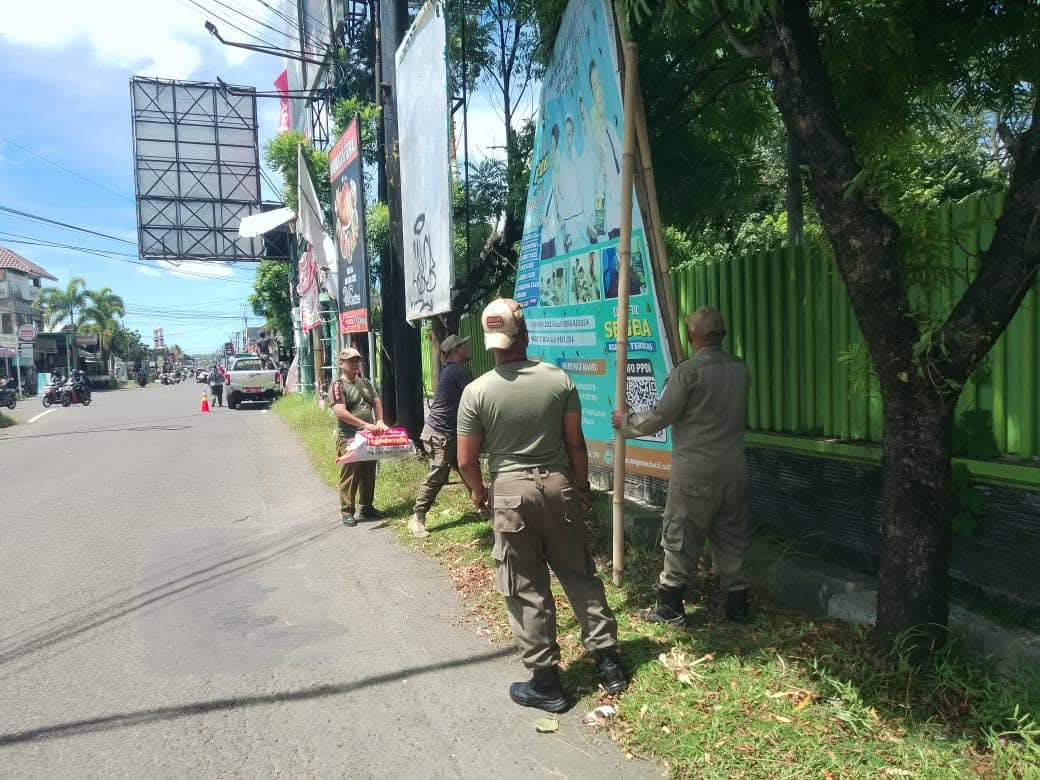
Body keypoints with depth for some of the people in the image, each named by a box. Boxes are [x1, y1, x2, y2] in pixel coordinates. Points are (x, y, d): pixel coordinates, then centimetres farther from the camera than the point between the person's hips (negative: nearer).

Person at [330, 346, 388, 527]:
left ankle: (367, 508, 26)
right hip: (348, 439, -7)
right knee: (349, 477, -3)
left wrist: (379, 421, -4)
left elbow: (376, 401, 15)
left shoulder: (365, 383, 15)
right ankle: (347, 512, 7)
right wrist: (364, 425, -24)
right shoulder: (338, 385, -8)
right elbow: (340, 412, -19)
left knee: (369, 475, 13)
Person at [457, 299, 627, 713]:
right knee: (580, 575, 16)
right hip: (558, 484, 3)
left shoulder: (477, 391, -10)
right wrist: (582, 485, 15)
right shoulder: (559, 378, -5)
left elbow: (466, 460, -5)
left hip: (511, 493, -2)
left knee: (527, 590, 8)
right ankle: (607, 659, 26)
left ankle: (545, 682, 18)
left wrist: (478, 492, 14)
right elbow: (576, 443, 1)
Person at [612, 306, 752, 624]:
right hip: (733, 471, 6)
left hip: (695, 473, -6)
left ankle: (670, 606, 14)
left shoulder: (688, 371, -14)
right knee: (731, 537, 16)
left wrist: (626, 422, 4)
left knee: (680, 538, 5)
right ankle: (738, 604, 24)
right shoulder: (740, 369, 5)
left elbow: (660, 416, -12)